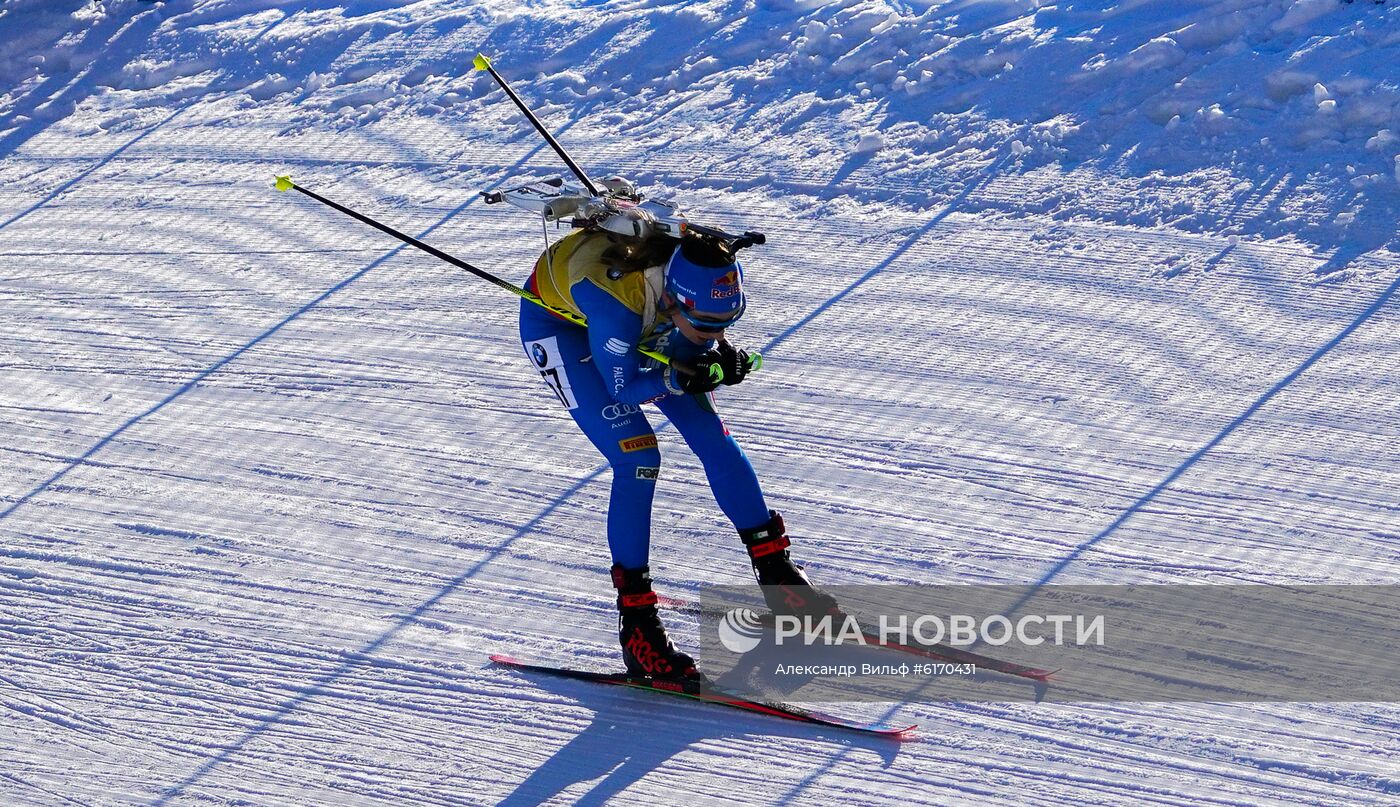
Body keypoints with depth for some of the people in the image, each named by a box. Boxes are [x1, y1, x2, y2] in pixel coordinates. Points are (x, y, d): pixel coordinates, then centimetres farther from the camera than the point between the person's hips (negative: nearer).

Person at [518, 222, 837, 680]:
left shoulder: (702, 284, -29)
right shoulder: (616, 300, -43)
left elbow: (700, 354, -10)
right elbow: (623, 391, -28)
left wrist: (721, 361, -30)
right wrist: (677, 377, -42)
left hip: (639, 323, 6)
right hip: (554, 317, -5)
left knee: (709, 433, 1)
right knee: (637, 458, -18)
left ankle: (775, 572, 17)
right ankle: (635, 621, -10)